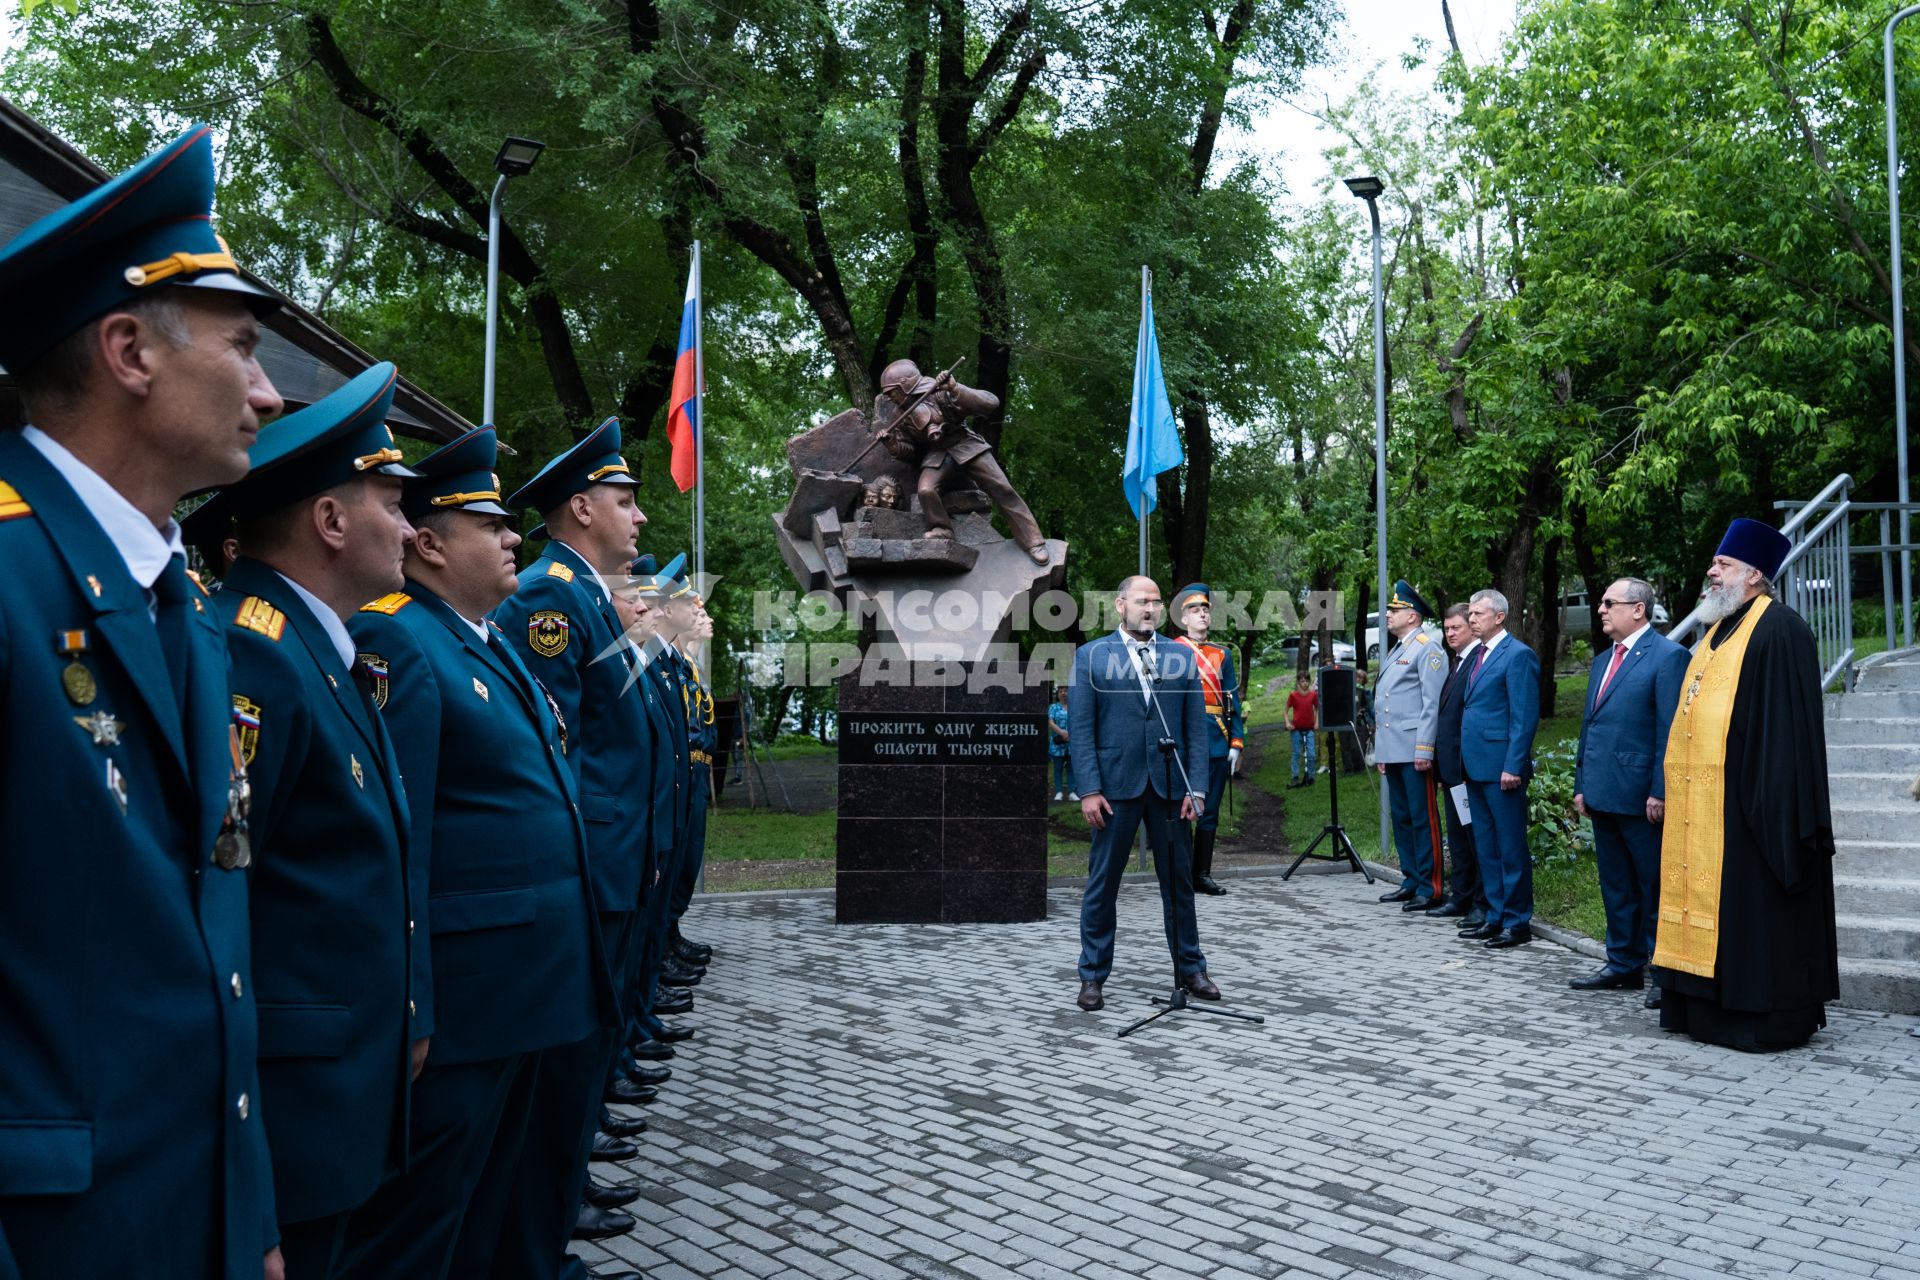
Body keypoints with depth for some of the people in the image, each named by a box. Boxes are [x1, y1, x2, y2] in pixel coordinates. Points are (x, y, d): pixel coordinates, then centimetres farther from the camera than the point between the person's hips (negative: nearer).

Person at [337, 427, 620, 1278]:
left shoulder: (488, 643, 15)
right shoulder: (394, 644, -16)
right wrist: (407, 1010, -24)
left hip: (526, 986, 10)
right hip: (461, 1001, -10)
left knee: (485, 1208, 22)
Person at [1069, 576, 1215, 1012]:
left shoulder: (1181, 656, 8)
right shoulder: (1091, 655, 2)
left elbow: (1196, 727, 6)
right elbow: (1081, 728, -3)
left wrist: (1196, 787, -2)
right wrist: (1089, 789, -10)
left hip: (1169, 785, 2)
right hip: (1116, 784, -2)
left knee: (1179, 881, 10)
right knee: (1102, 884, 5)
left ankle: (1190, 968, 24)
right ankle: (1093, 976, 15)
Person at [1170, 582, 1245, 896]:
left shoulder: (1222, 654, 15)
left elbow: (1233, 701, 12)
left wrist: (1236, 743, 4)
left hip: (1218, 741, 4)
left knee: (1209, 811, 8)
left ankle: (1203, 874, 15)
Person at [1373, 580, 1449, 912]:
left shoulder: (1427, 649, -7)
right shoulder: (1394, 652, 20)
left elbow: (1432, 704, -14)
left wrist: (1424, 749, -19)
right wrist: (1380, 751, 20)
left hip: (1414, 752, -9)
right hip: (1392, 752, 9)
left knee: (1423, 819, -4)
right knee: (1401, 818, 13)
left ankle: (1430, 888, 1)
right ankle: (1411, 881, 21)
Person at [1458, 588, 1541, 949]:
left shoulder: (1518, 655, -10)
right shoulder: (1478, 655, 17)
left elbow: (1525, 716, -15)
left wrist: (1513, 766, -19)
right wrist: (1465, 761, 15)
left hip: (1502, 767, -9)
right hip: (1476, 766, 9)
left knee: (1511, 847, -2)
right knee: (1486, 847, 14)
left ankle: (1518, 923, 5)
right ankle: (1496, 916, 22)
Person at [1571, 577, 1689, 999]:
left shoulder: (1667, 656, -8)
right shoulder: (1602, 661, 17)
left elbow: (1670, 730, -14)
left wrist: (1660, 791, -17)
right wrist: (1582, 784, 16)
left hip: (1642, 797, -8)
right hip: (1603, 793, 8)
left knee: (1655, 886, 1)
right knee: (1616, 886, 14)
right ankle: (1624, 964, 23)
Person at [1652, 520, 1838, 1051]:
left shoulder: (1779, 630, -11)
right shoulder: (1719, 629, 17)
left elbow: (1789, 724, -17)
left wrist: (1779, 805, -21)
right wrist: (1675, 786, 18)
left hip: (1747, 802, -9)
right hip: (1701, 802, 9)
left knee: (1755, 906, -2)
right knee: (1707, 899, 12)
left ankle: (1768, 1016, 8)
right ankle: (1712, 1007, 20)